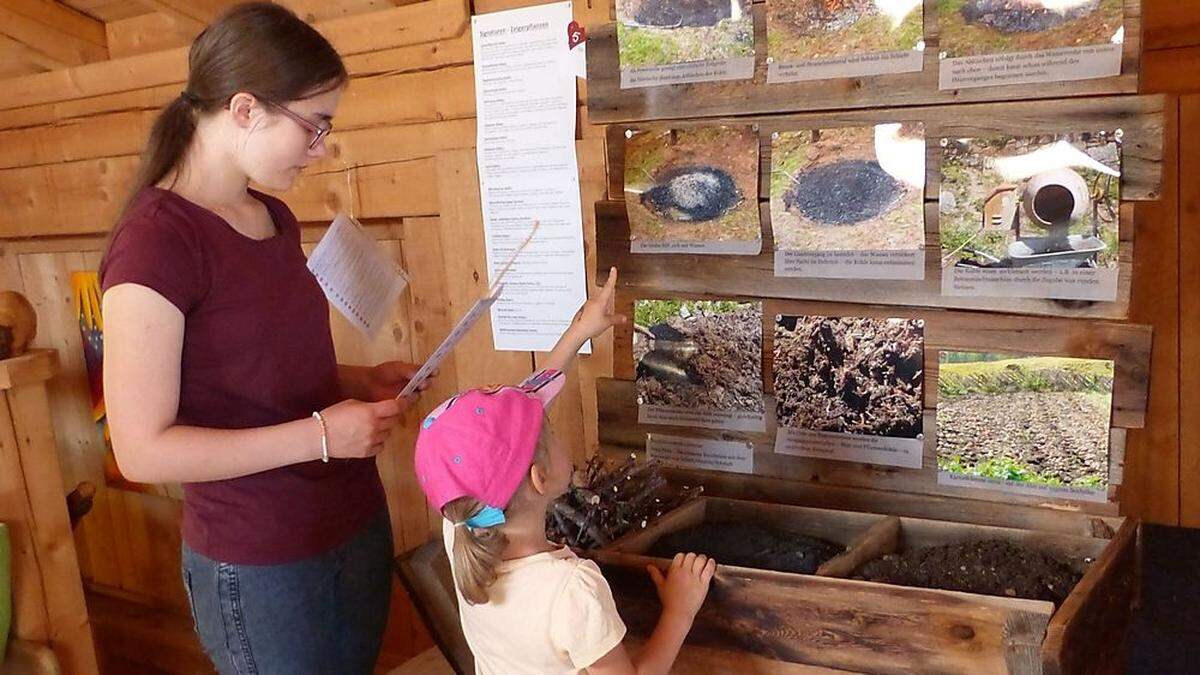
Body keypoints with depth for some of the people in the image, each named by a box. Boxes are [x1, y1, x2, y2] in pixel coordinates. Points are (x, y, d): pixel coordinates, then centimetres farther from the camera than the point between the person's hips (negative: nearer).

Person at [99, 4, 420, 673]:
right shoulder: (157, 238, -19)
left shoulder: (276, 218, 5)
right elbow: (143, 450, -21)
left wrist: (362, 383, 1)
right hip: (259, 566, -7)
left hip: (358, 523, 8)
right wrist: (321, 434, -22)